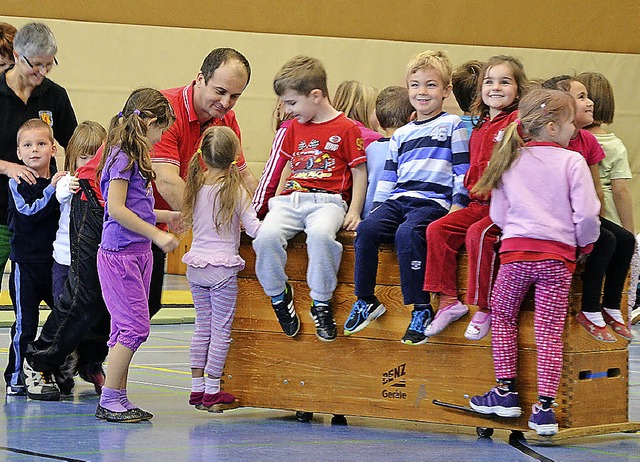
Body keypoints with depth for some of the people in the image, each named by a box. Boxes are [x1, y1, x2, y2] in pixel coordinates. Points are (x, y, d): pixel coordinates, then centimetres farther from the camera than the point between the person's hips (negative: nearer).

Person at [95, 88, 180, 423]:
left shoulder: (132, 156, 15)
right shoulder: (123, 157, -14)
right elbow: (116, 209, -21)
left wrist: (164, 216, 30)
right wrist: (156, 234, -20)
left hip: (136, 253, 10)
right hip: (120, 253, -10)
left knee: (127, 327, 10)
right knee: (135, 326, -9)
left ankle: (117, 399, 14)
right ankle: (109, 401, -5)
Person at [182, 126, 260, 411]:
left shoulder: (196, 186, 4)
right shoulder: (235, 190, -10)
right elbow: (254, 229, -14)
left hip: (195, 267, 5)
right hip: (222, 267, -5)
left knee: (202, 326, 14)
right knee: (221, 329, 2)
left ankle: (197, 388, 16)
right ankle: (212, 392, 4)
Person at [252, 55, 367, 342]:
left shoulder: (346, 128, 3)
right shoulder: (295, 128, 22)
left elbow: (359, 172, 3)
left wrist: (354, 211, -6)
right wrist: (279, 197, 22)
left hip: (327, 200, -5)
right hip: (291, 199, 5)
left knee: (320, 234, -39)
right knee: (267, 234, -28)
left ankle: (321, 303, -22)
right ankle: (279, 295, -7)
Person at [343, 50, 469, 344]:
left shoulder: (452, 126, 9)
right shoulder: (400, 135, 24)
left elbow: (462, 171, 4)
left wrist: (458, 205, -7)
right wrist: (378, 206, 12)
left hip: (433, 201, -5)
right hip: (397, 199, 5)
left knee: (407, 233, -34)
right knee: (366, 229, -23)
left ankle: (421, 309, -27)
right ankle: (366, 301, -13)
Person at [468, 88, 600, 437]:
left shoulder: (509, 161, 9)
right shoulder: (572, 162, -2)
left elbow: (498, 214, 10)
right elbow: (587, 214, -7)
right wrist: (584, 246, 10)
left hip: (516, 250, 2)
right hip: (559, 254, -2)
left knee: (503, 317, 19)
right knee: (550, 331, -1)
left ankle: (506, 392, 16)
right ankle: (544, 407, -5)